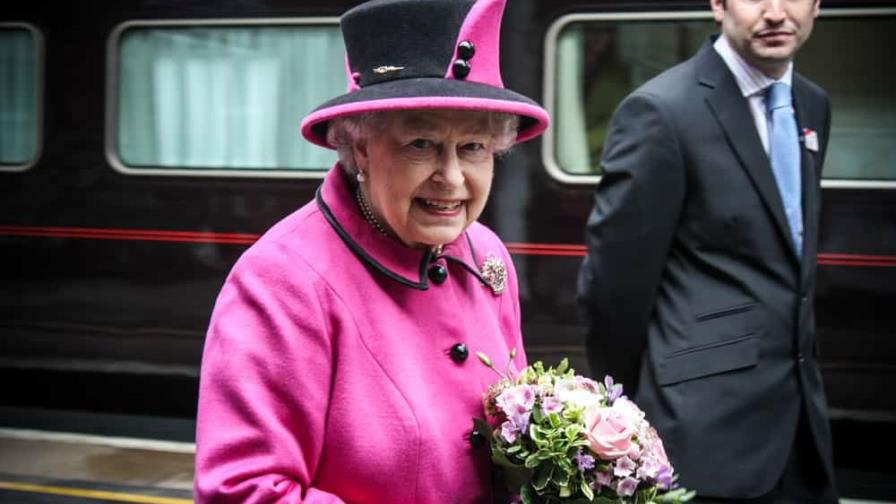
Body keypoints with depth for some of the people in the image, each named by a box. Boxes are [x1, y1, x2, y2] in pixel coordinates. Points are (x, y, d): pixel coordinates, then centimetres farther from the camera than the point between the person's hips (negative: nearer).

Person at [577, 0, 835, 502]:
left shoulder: (813, 105, 9)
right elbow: (614, 281, -11)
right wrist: (635, 410, -1)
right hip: (708, 423, -7)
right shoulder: (661, 111, -14)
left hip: (801, 411, 7)